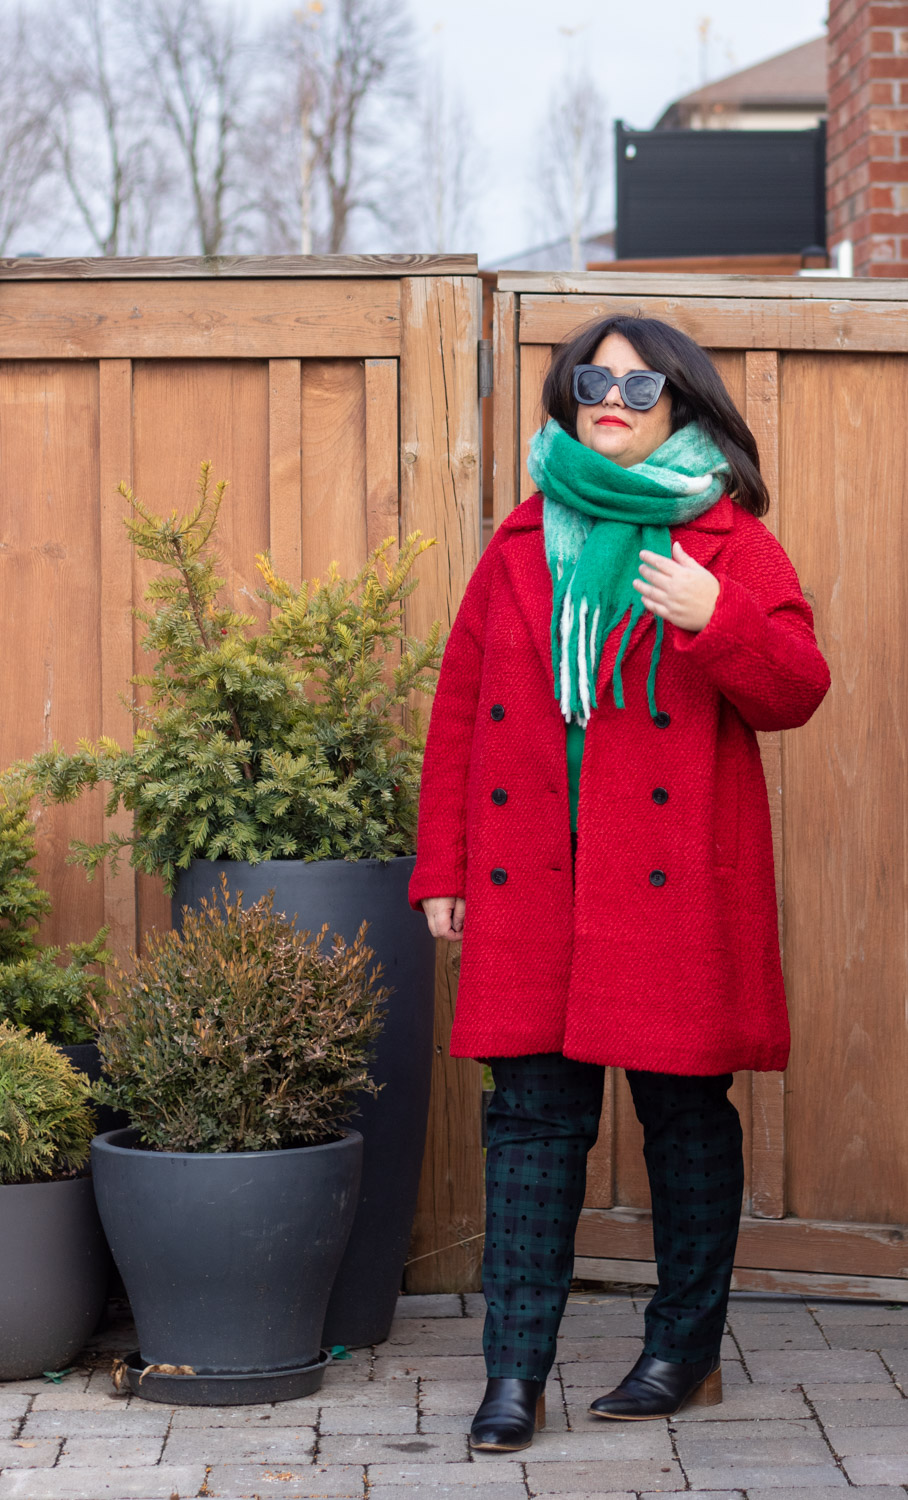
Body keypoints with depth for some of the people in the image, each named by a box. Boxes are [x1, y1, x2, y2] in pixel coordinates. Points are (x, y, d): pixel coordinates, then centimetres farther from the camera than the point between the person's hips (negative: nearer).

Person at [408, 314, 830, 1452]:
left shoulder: (728, 543, 5)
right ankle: (516, 1371, 3)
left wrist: (716, 624, -22)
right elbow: (459, 710, 14)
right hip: (532, 881, 3)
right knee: (531, 1112, 0)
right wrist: (442, 869, 10)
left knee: (685, 1109, 4)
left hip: (673, 881, -2)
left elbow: (796, 690, -3)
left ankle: (687, 1348, 19)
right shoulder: (522, 545, 14)